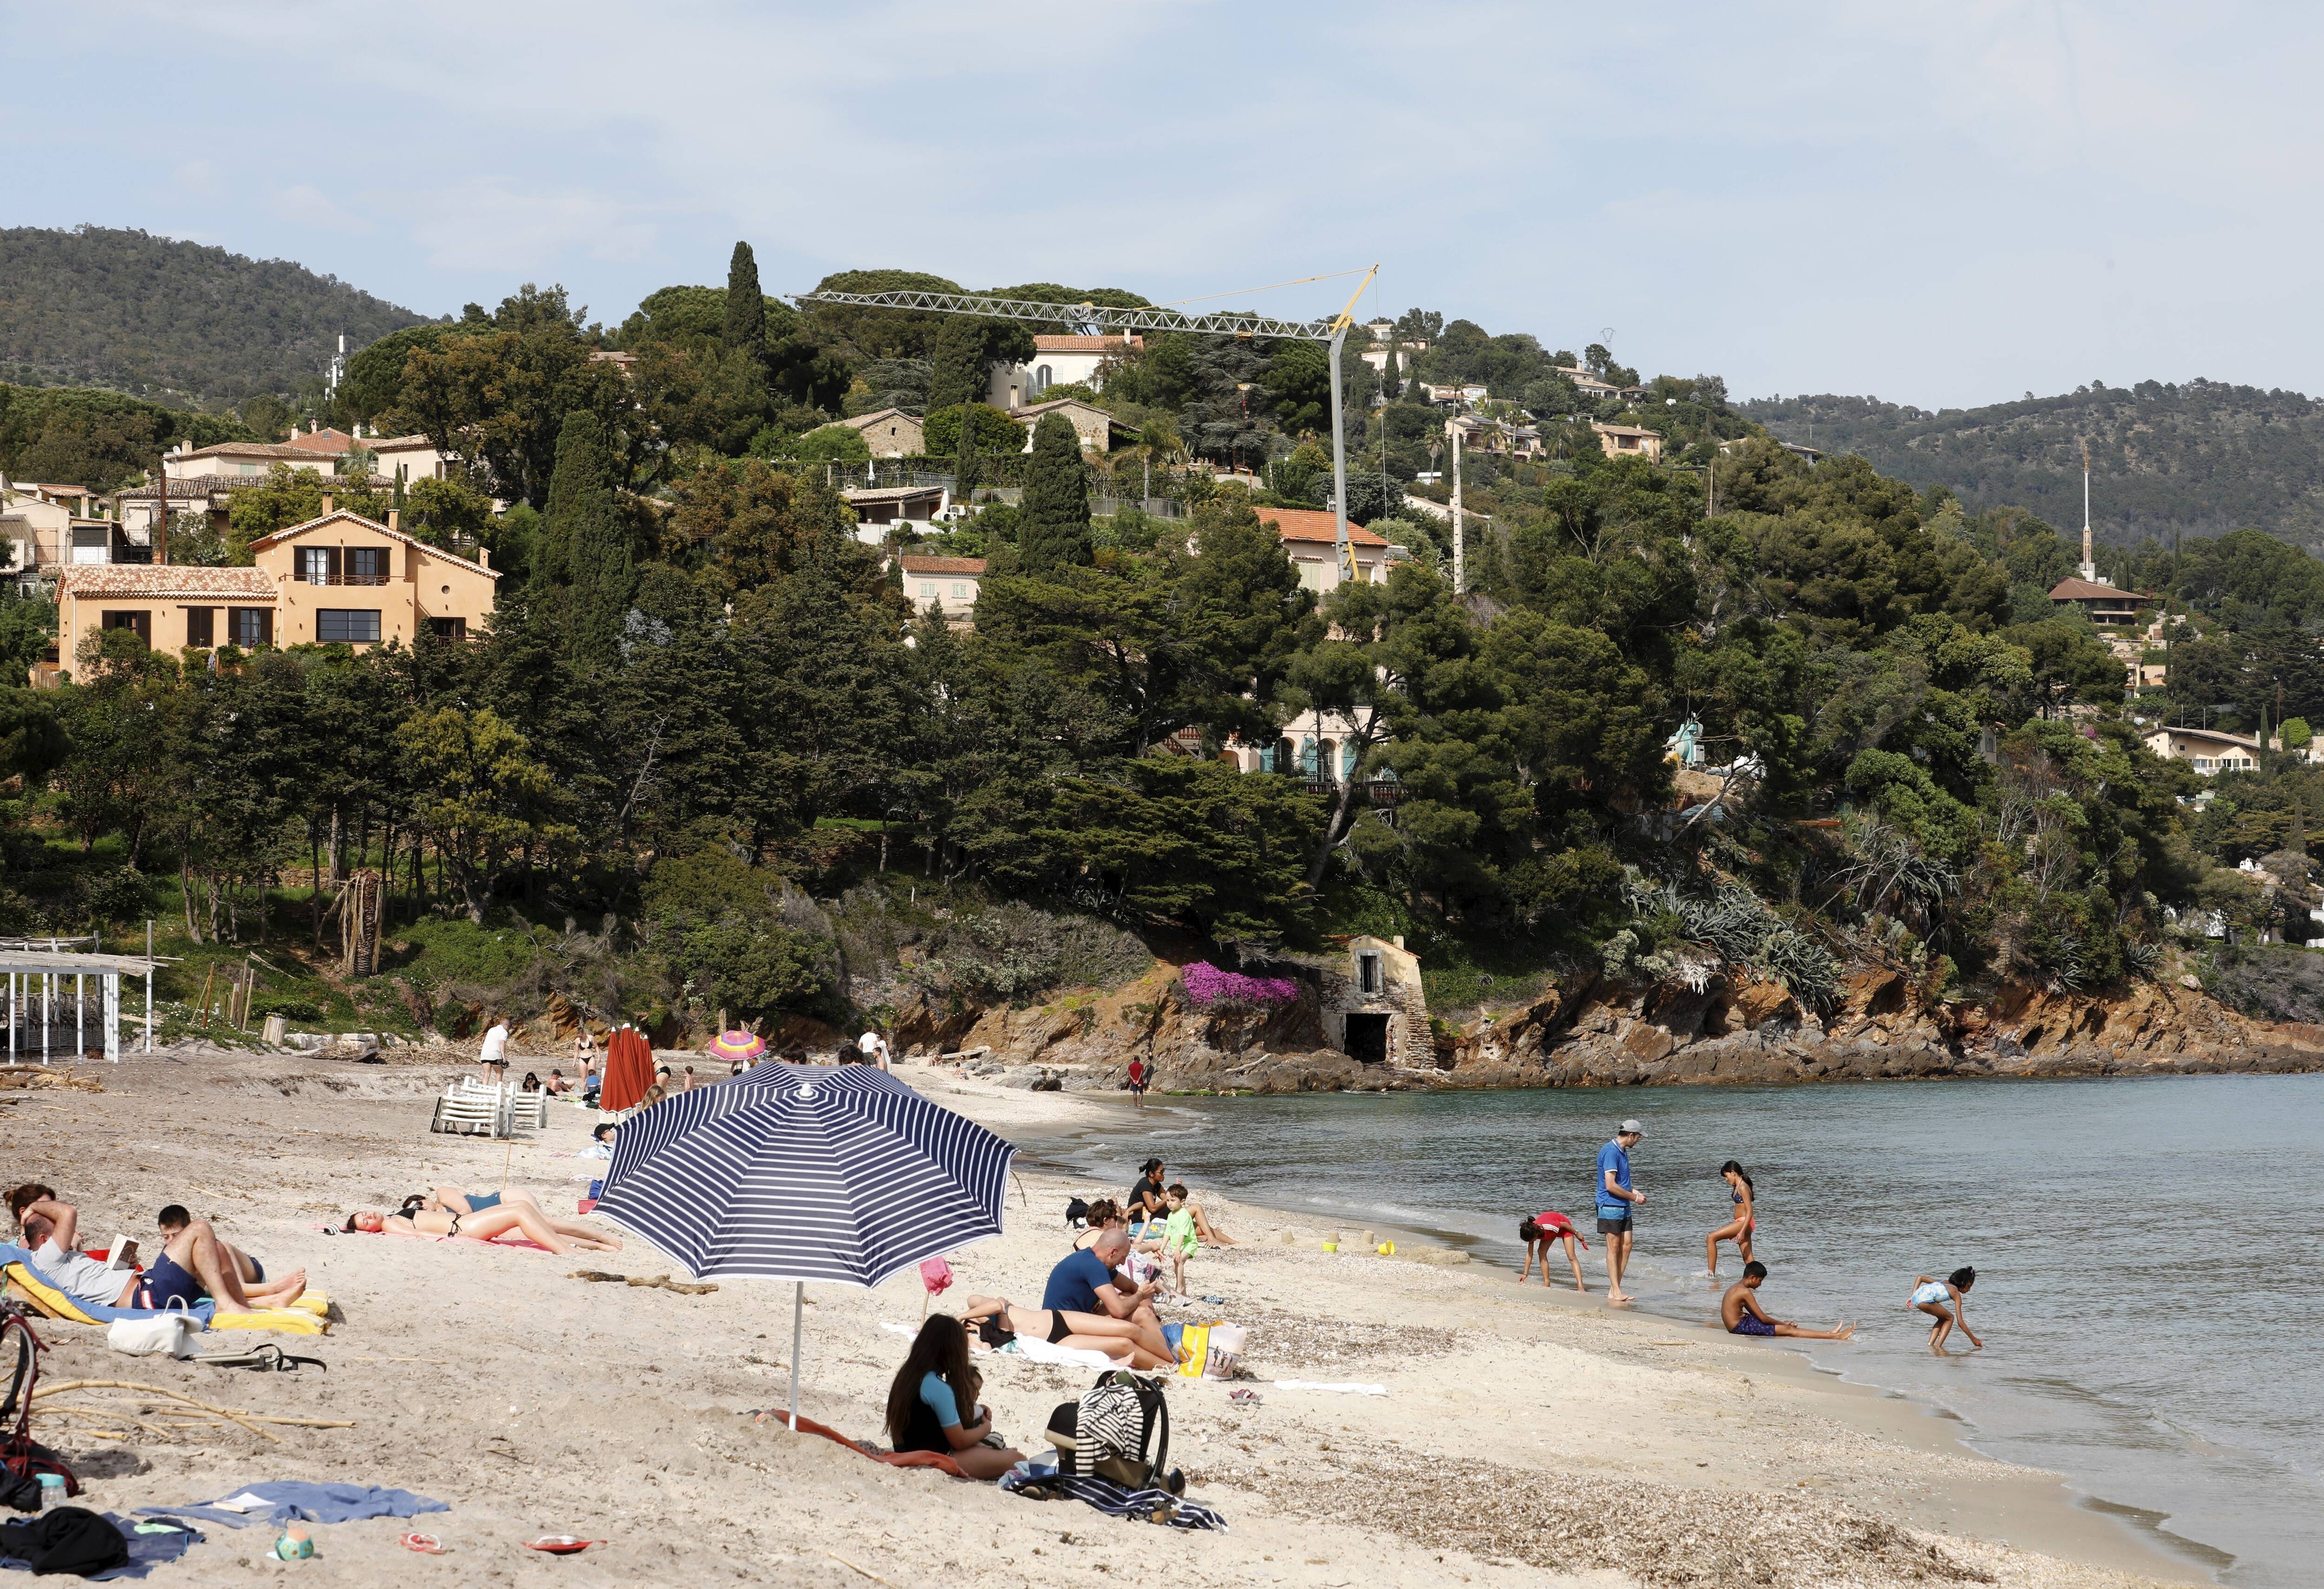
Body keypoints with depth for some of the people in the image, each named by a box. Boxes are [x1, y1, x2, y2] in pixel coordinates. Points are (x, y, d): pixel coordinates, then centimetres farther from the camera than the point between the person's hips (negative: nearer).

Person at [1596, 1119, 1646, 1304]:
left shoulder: (1623, 1151, 14)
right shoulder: (1611, 1152, -17)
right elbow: (1610, 1185, -21)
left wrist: (1634, 1192, 11)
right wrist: (1634, 1197, -11)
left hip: (1623, 1207, 9)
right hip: (1610, 1206, -9)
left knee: (1626, 1246, 7)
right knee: (1614, 1247, -5)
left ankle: (1615, 1290, 12)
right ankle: (1615, 1292, -1)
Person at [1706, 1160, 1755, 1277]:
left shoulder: (1743, 1188, -14)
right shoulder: (1737, 1187, 15)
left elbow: (1750, 1211, -19)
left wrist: (1742, 1231, -25)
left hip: (1744, 1222, -10)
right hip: (1740, 1223, 10)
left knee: (1711, 1238, -14)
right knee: (1748, 1258, 7)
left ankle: (1711, 1274, -16)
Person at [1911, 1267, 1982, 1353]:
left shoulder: (1944, 1282, 29)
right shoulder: (1956, 1294, 8)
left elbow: (1920, 1278, 25)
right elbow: (1960, 1322, 7)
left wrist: (1912, 1297, 20)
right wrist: (1973, 1339, 13)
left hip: (1916, 1297, 8)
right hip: (1926, 1300, -8)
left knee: (1943, 1318, 25)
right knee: (1950, 1318, 13)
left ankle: (1930, 1345, 17)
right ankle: (1938, 1347, 5)